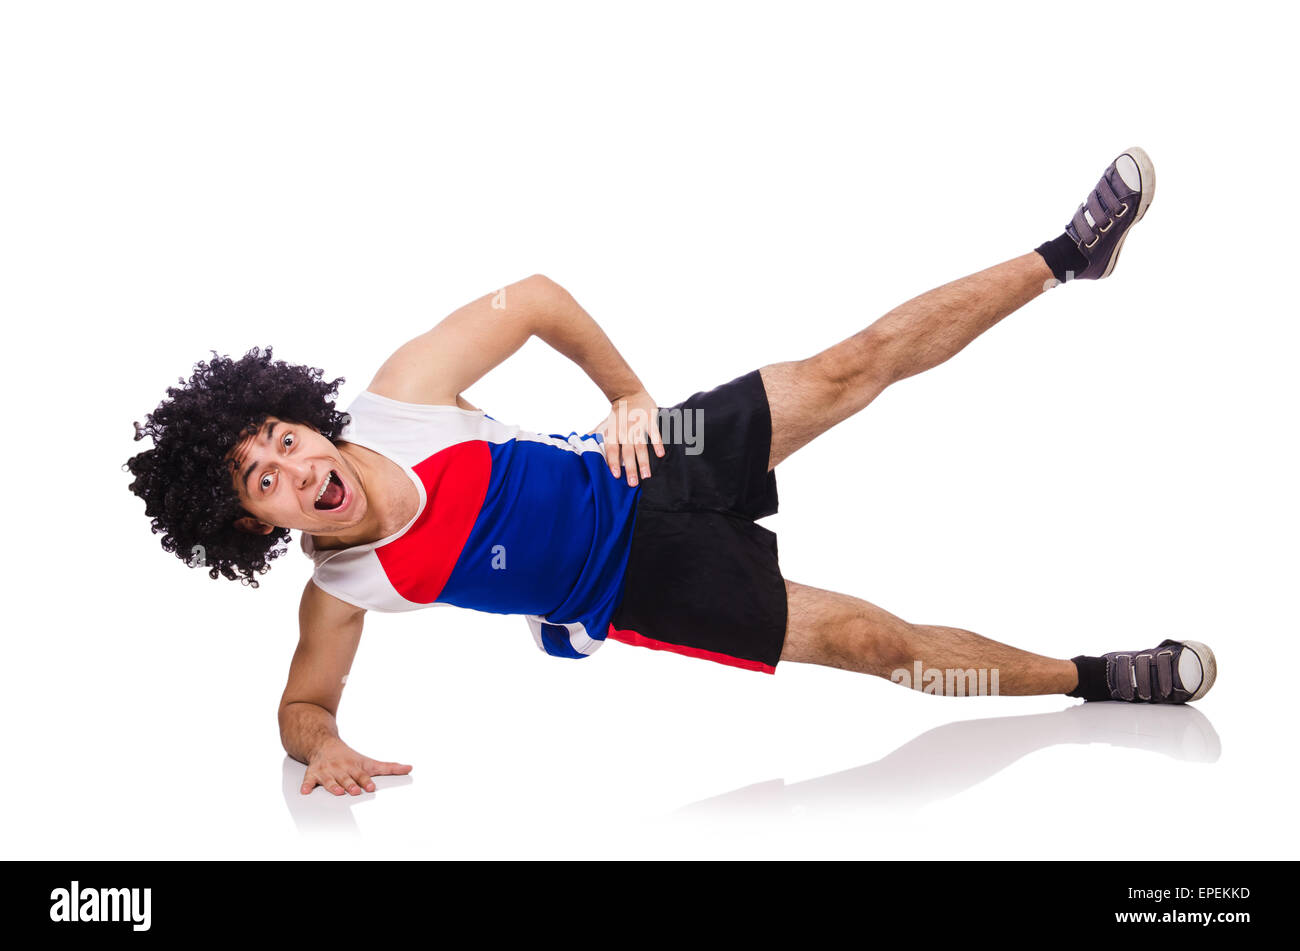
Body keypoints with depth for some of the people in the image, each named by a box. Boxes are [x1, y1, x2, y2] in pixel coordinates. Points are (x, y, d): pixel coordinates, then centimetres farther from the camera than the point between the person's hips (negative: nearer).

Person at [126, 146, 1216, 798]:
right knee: (867, 638, -9)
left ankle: (1064, 254, 13)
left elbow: (535, 297, -7)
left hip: (638, 473, 2)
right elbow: (304, 702, -2)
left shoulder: (401, 395, -19)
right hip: (632, 590, -1)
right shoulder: (344, 590, -19)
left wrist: (629, 395, -10)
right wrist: (324, 750, -25)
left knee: (856, 365, -6)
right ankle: (1091, 681, 10)